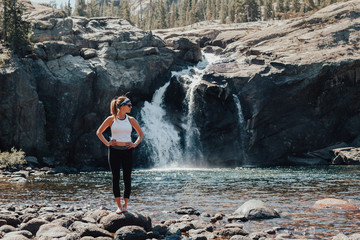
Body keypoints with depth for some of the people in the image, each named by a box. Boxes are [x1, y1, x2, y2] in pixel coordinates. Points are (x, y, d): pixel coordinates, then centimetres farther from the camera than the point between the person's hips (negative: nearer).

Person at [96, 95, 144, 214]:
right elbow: (99, 132, 9)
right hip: (114, 150, -1)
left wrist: (135, 144, 2)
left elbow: (141, 134, 16)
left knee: (127, 178, 0)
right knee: (115, 178, 1)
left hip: (127, 150, 1)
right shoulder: (111, 119, 0)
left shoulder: (131, 120, 6)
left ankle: (125, 205, 8)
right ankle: (118, 205, 6)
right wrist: (107, 143, -1)